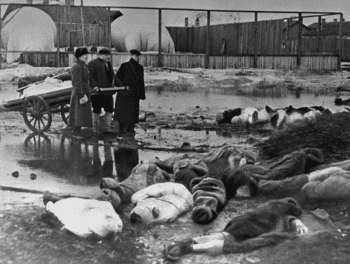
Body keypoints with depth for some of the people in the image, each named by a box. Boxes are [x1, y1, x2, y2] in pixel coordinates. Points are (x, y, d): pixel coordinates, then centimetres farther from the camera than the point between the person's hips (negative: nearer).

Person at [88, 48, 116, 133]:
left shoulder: (109, 64, 19)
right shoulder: (92, 64, -6)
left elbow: (112, 76, 26)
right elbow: (90, 77, -13)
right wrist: (94, 86, -25)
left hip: (108, 92, 7)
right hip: (97, 91, -7)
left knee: (109, 109, 4)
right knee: (96, 110, 2)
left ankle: (108, 127, 12)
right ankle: (95, 128, 11)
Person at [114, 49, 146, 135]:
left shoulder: (140, 67, 10)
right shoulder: (124, 66, -3)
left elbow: (141, 81, 12)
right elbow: (117, 77, -1)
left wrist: (142, 94, 9)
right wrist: (124, 86, -11)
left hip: (135, 93, 4)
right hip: (124, 92, -4)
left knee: (133, 111, 2)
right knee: (122, 110, 0)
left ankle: (130, 129, 9)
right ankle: (121, 128, 11)